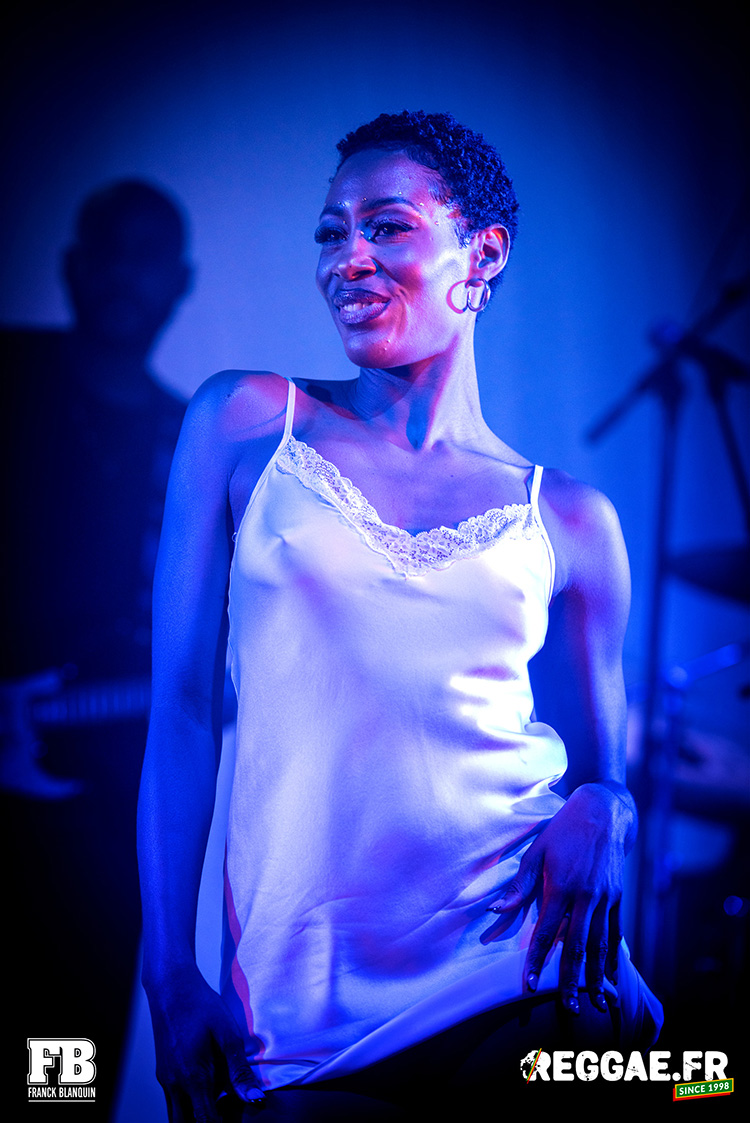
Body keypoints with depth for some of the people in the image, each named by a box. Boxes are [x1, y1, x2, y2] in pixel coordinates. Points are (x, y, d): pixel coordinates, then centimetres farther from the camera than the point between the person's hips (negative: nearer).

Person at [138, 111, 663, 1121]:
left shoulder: (571, 520, 6)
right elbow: (183, 705, 2)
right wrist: (171, 971, -2)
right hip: (309, 995, 0)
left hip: (526, 972, 1)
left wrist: (601, 815, -10)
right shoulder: (245, 421, 4)